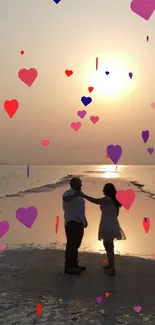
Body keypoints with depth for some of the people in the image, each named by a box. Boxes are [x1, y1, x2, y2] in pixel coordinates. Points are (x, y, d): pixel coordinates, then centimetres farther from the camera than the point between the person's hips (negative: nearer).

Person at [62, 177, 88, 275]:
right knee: (71, 244, -9)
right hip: (71, 223, -9)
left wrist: (84, 220, 27)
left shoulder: (79, 195, 18)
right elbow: (65, 199, -36)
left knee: (76, 244, 13)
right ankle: (69, 267, -5)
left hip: (79, 223, 9)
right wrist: (75, 194, -49)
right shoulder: (68, 193, -11)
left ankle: (74, 264, 21)